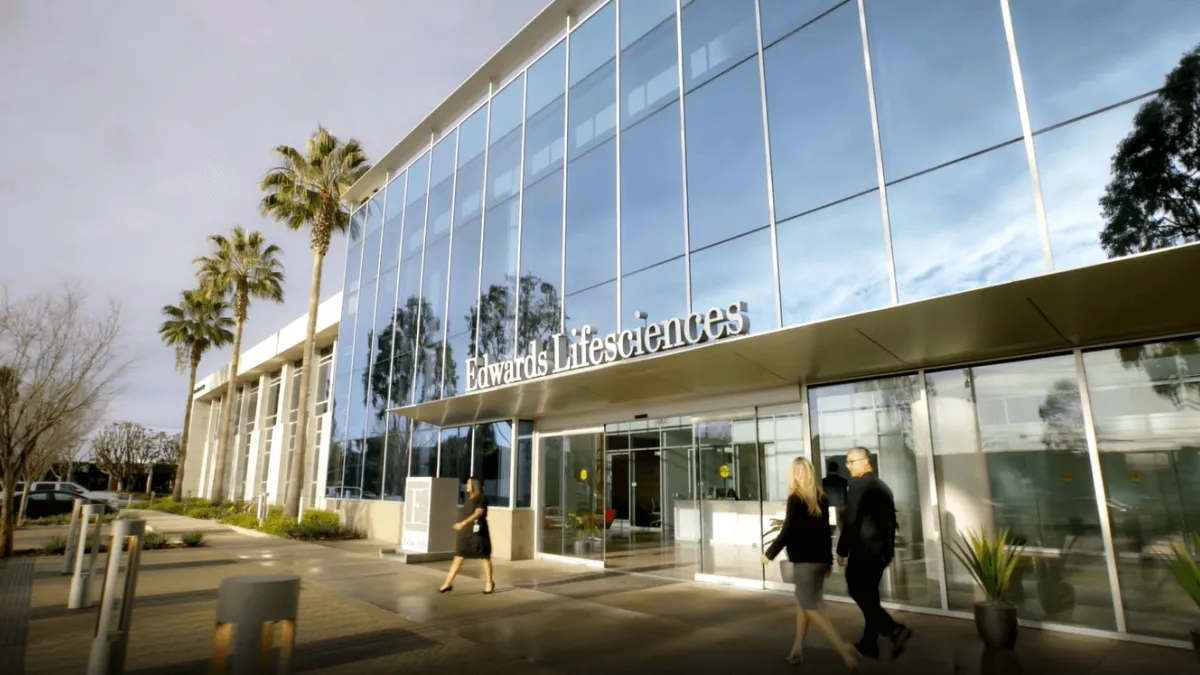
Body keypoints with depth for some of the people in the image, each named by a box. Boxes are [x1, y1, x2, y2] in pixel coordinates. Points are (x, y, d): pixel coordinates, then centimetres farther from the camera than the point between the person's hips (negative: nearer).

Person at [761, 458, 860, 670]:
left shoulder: (795, 499, -13)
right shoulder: (821, 498, 7)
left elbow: (788, 531, -15)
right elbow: (826, 531, 12)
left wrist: (769, 554, -4)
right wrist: (829, 561, 20)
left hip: (805, 560, -8)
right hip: (820, 558, 8)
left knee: (811, 608, -2)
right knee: (803, 602, 17)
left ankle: (844, 649, -14)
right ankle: (797, 650, 20)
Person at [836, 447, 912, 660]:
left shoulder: (858, 485, -14)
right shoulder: (884, 486, 12)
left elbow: (851, 521, -17)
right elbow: (891, 520, 16)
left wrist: (841, 550, -10)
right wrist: (889, 547, 22)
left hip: (864, 549, -9)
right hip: (882, 549, 9)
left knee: (857, 592, 0)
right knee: (870, 594, 14)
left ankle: (895, 629, -10)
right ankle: (869, 644, 19)